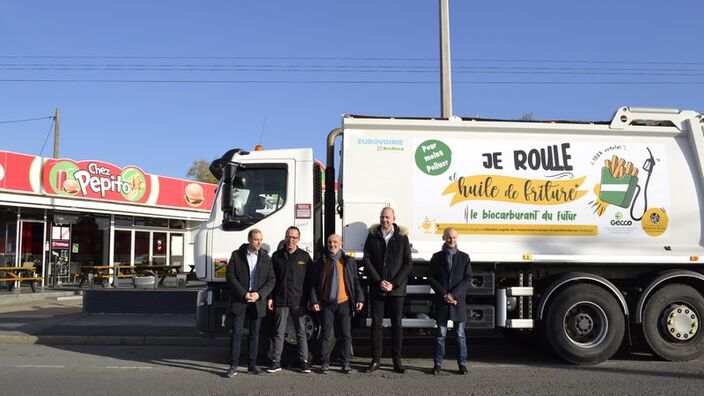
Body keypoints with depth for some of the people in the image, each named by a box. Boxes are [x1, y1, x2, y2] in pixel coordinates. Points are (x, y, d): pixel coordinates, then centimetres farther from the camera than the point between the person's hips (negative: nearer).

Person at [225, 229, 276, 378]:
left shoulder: (266, 258, 5)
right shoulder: (236, 255, 0)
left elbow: (271, 280, 3)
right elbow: (231, 277, -5)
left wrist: (259, 294, -11)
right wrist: (244, 294, -14)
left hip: (257, 301, 2)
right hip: (239, 300, -2)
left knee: (255, 334, 8)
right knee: (236, 333, -2)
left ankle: (252, 365, 17)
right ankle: (233, 366, 5)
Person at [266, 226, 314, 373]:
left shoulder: (305, 257, 5)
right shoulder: (277, 256, 6)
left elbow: (310, 279, 5)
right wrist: (270, 297, 1)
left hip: (299, 301, 0)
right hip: (280, 301, 1)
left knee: (301, 332, 6)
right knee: (278, 332, 5)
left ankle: (304, 361, 13)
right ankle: (276, 361, 12)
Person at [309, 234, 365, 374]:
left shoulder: (349, 262, 5)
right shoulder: (321, 262, 5)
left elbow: (356, 282, 5)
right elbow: (314, 283, 4)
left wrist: (360, 299, -4)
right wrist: (314, 301, -5)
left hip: (344, 303, 0)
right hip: (327, 304, 0)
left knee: (345, 335, 5)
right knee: (327, 335, 5)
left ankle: (346, 364, 15)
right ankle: (325, 364, 13)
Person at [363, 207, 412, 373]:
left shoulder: (402, 237, 2)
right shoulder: (373, 236, 5)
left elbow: (408, 264, -1)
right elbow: (367, 261, 0)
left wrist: (394, 283, -9)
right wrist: (379, 281, -9)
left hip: (397, 288, -1)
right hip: (377, 288, 1)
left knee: (396, 323, 4)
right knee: (376, 323, 4)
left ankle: (397, 360, 12)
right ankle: (375, 360, 11)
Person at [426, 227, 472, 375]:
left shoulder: (464, 257, 7)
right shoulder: (437, 257, 7)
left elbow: (468, 278, 0)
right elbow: (431, 278, 1)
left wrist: (454, 294, -11)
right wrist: (444, 295, -9)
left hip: (459, 301, 0)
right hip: (441, 301, 0)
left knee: (460, 335, 6)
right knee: (441, 335, 5)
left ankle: (462, 364, 13)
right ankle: (438, 363, 11)